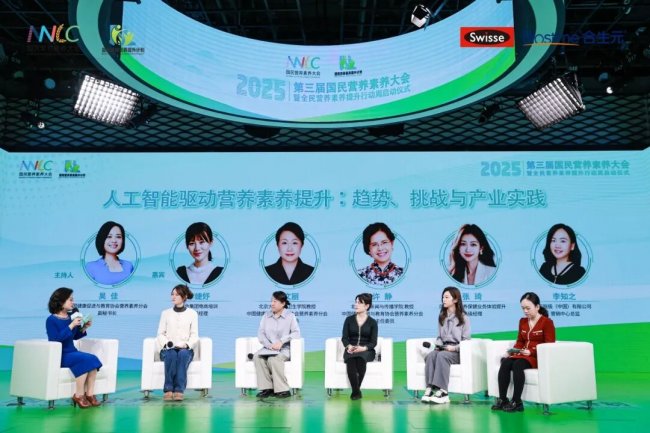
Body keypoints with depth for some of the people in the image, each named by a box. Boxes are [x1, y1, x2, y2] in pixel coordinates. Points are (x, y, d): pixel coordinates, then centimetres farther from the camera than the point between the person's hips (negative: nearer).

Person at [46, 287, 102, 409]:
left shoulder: (71, 316, 8)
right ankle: (79, 396, -17)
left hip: (72, 352, 6)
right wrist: (71, 326, -25)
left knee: (93, 359, -21)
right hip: (59, 355, -6)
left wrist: (84, 328, 2)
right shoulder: (51, 320, -10)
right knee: (85, 360, -29)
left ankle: (89, 394, -16)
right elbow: (56, 339, -23)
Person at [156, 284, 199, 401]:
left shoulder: (192, 313, 10)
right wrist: (167, 343, -14)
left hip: (186, 350, 0)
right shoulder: (165, 313, 12)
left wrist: (187, 345, -17)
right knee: (172, 355, -36)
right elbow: (160, 334, 7)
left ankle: (179, 390, -41)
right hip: (168, 350, 1)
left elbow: (194, 335, 3)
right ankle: (168, 389, -38)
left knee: (182, 354, -36)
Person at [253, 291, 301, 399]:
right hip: (268, 348, 4)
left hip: (284, 349, -4)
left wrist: (281, 341, -21)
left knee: (273, 359, -35)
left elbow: (296, 333, -8)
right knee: (257, 357, -27)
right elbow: (260, 333, 6)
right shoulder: (266, 316, 13)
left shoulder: (290, 316, 2)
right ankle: (267, 388, -24)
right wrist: (269, 345, -13)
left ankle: (282, 389, -28)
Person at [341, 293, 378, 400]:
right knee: (350, 360, -35)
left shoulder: (372, 322, 4)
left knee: (361, 357, -37)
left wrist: (363, 348, -23)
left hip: (366, 351, -1)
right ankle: (356, 391, -28)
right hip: (351, 350, 1)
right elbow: (344, 338, 3)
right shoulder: (349, 319, 8)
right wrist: (349, 346, -19)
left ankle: (355, 390, -27)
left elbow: (373, 342, -2)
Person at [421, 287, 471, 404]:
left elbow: (466, 339, -3)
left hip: (457, 351, -4)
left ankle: (442, 391, -40)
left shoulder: (463, 318, 2)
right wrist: (438, 345, 0)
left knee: (442, 356, -36)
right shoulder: (441, 317, 19)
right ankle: (430, 388, -38)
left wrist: (454, 348, -18)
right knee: (430, 355, -30)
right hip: (443, 348, 5)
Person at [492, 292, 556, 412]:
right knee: (505, 363, -24)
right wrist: (512, 352, -1)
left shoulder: (547, 322, -3)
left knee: (517, 364, -33)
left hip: (539, 357, -6)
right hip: (522, 355, 6)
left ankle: (517, 402, -27)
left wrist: (531, 352, -21)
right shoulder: (522, 321, 17)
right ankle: (502, 400, -25)